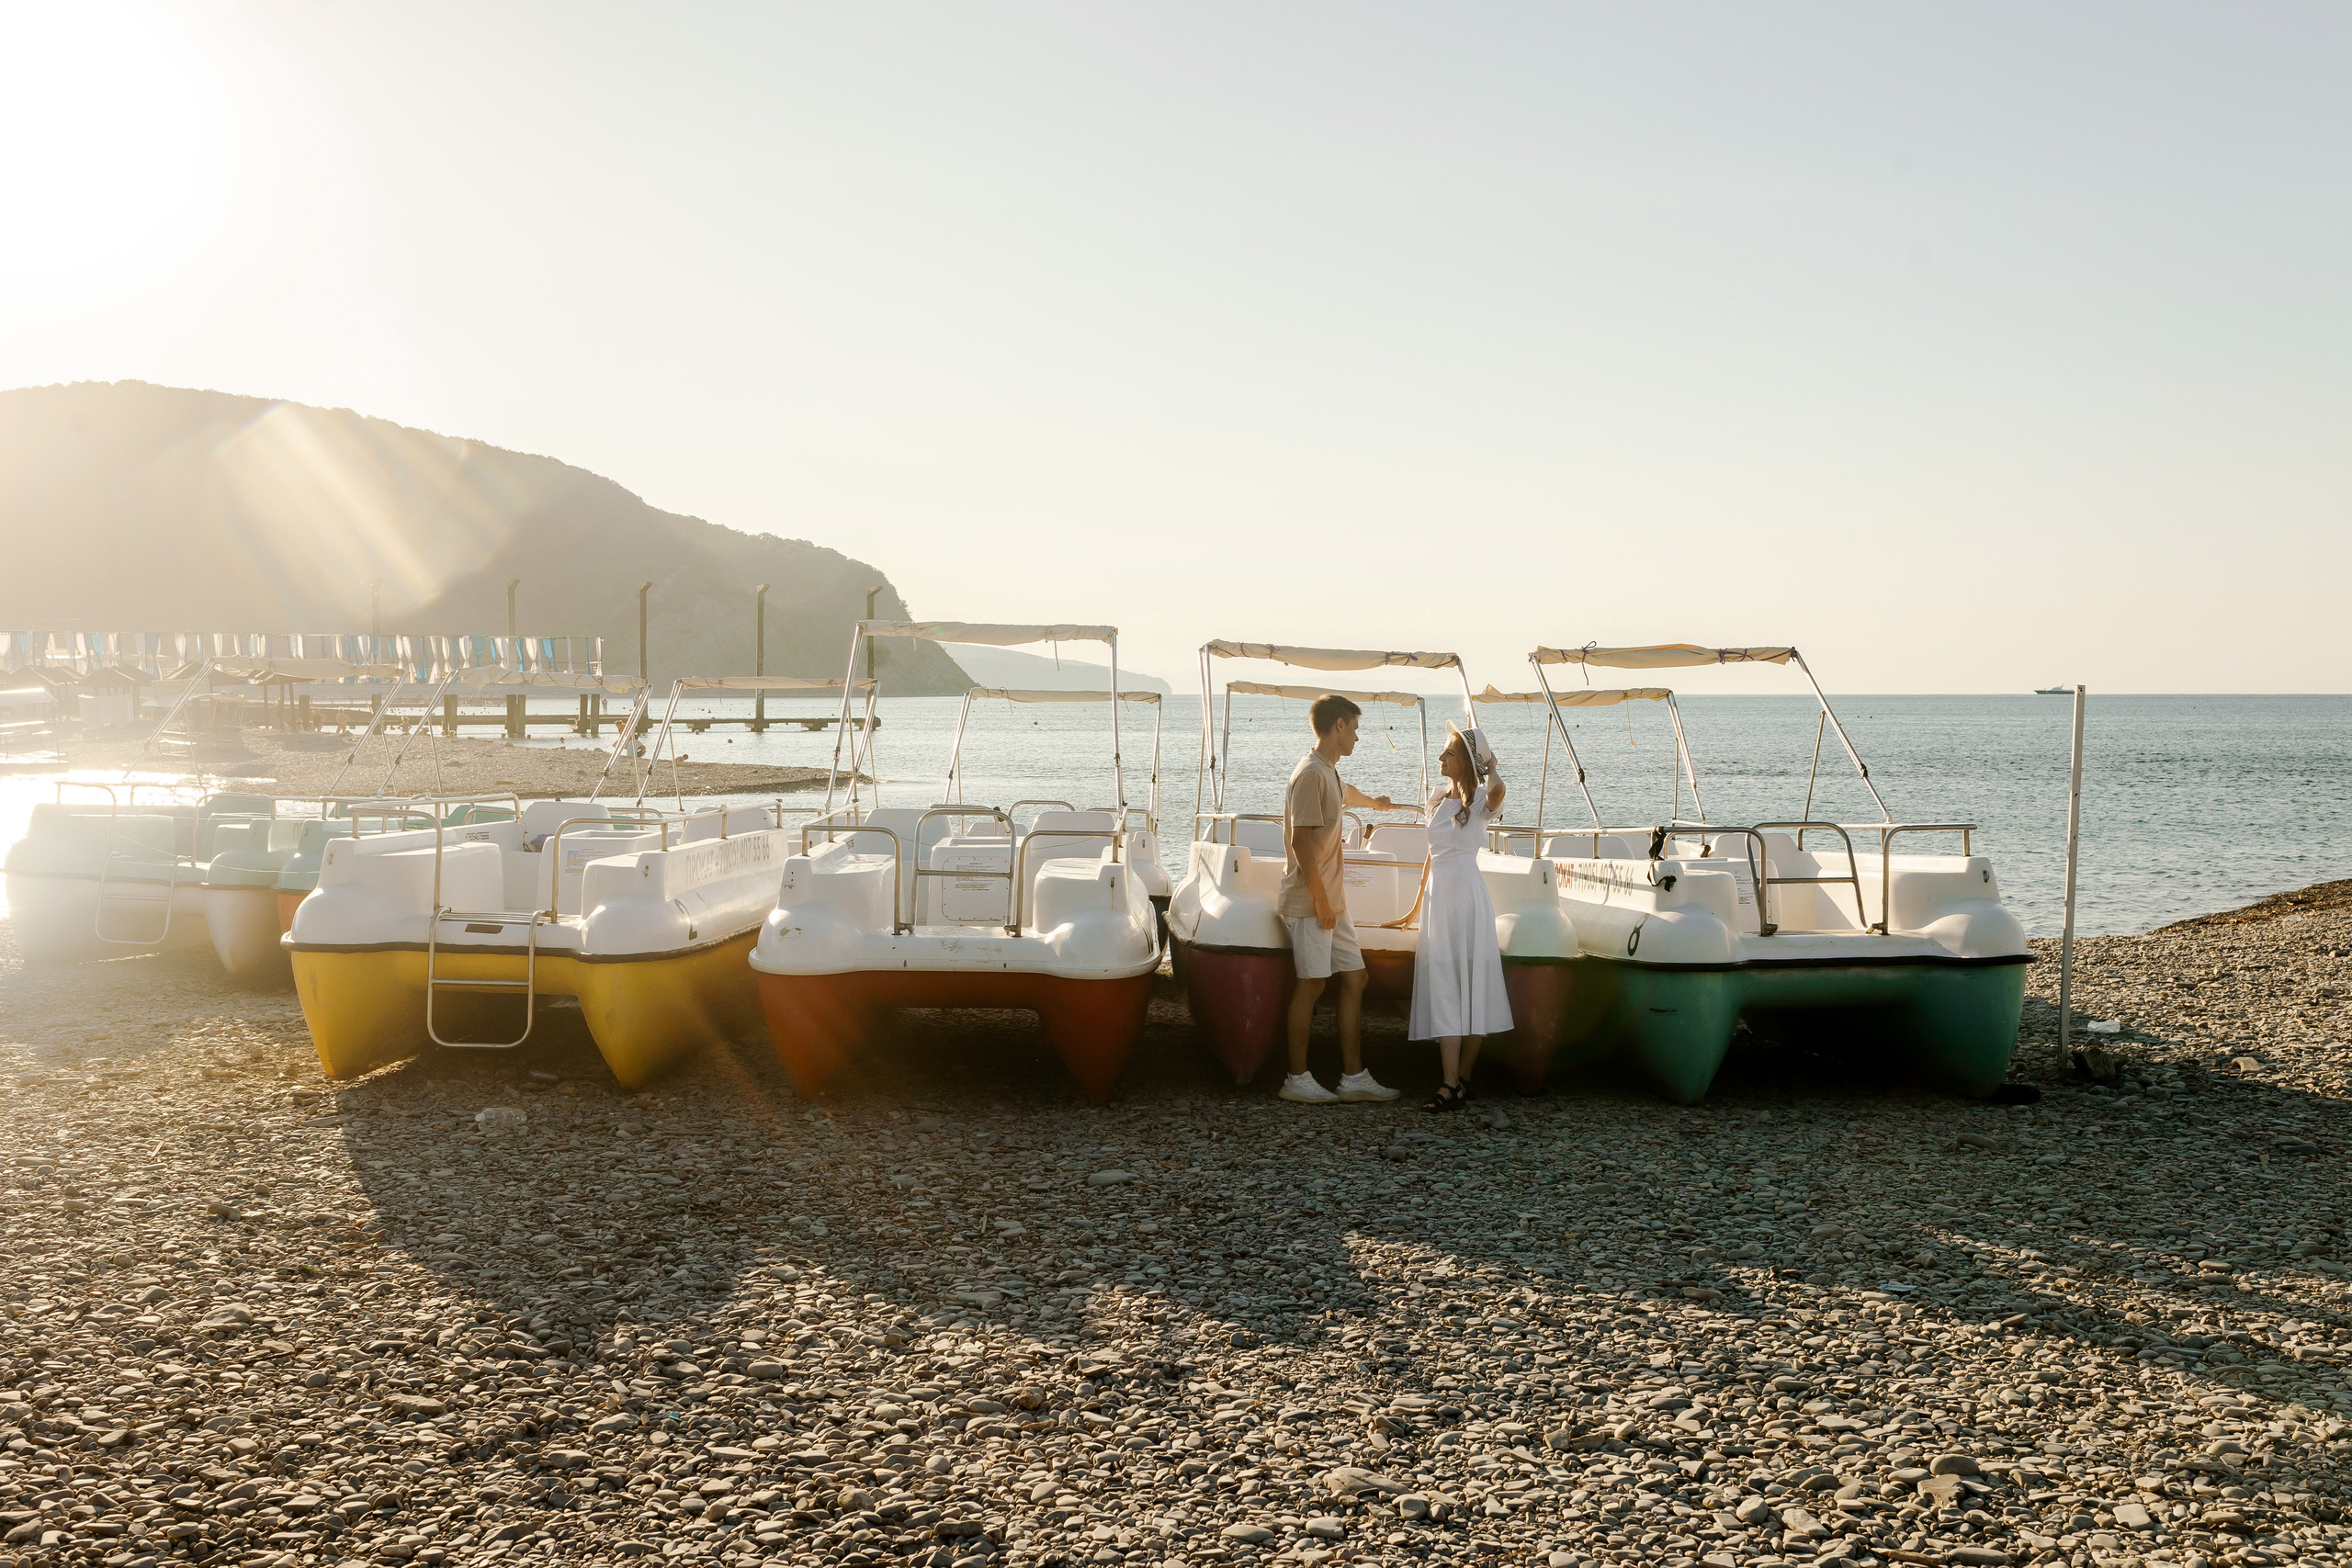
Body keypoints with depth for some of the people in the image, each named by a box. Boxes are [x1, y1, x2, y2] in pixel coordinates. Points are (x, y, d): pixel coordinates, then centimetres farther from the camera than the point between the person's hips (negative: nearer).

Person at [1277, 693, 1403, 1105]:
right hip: (1310, 902, -10)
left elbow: (1345, 793, 42)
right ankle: (1297, 1078, 4)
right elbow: (1301, 842, -20)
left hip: (1331, 901, 10)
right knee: (1312, 985, -5)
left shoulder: (1329, 773, 16)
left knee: (1353, 979, 7)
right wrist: (1320, 899, -20)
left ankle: (1354, 1076, 11)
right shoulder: (1311, 773, -15)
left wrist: (1374, 802, 63)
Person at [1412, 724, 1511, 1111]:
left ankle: (1460, 1082, -1)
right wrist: (1420, 902, 24)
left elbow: (1497, 789, -31)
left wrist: (1491, 767, -11)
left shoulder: (1479, 801, -5)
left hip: (1465, 894, -7)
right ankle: (1452, 1085, -1)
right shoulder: (1439, 801, 16)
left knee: (1469, 985, -3)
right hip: (1437, 893, 7)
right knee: (1441, 989, 0)